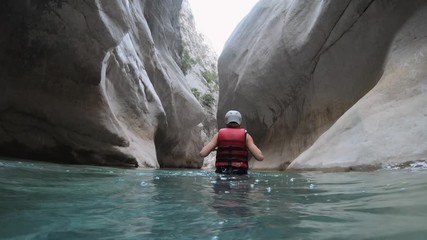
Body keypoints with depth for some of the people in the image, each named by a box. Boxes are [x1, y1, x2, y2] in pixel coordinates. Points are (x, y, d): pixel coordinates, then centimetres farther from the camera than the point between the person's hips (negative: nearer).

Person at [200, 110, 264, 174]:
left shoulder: (219, 134, 8)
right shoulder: (245, 135, 5)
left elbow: (202, 154, 0)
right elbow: (260, 157, -2)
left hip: (221, 172, 1)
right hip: (240, 173, -1)